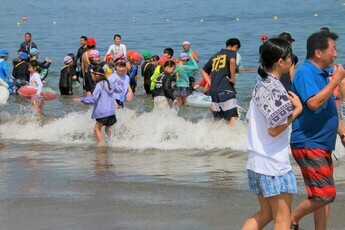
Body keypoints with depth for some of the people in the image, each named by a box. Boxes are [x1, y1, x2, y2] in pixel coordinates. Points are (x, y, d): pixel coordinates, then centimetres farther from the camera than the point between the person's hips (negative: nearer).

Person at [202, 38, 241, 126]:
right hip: (226, 89, -7)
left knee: (217, 120, 10)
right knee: (232, 117, -11)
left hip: (213, 91, 7)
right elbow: (232, 61, -21)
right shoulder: (231, 52, 3)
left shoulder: (215, 56, 23)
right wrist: (233, 78, -12)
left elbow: (203, 71, 29)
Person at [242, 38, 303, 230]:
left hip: (256, 161, 9)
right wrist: (297, 109, -11)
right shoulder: (276, 90, -18)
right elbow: (274, 130, -20)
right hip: (273, 163, -9)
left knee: (265, 214, 17)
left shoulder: (260, 85, 11)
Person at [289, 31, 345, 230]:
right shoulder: (305, 73, -15)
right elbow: (314, 103, -31)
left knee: (325, 196, 12)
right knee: (325, 194, -13)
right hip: (309, 145, -10)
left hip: (322, 145, 10)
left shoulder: (322, 74, 15)